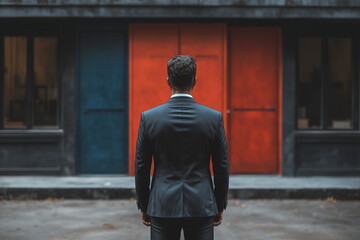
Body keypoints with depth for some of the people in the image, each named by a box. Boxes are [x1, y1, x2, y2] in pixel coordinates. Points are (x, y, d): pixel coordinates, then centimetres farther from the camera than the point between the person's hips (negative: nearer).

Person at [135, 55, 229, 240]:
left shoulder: (149, 117, -5)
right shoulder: (214, 117, -5)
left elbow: (141, 167, 0)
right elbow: (221, 167, 1)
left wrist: (144, 206, 11)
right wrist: (219, 206, 12)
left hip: (162, 207, 0)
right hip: (201, 206, 0)